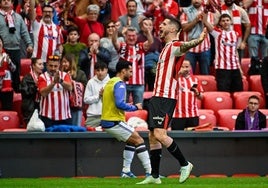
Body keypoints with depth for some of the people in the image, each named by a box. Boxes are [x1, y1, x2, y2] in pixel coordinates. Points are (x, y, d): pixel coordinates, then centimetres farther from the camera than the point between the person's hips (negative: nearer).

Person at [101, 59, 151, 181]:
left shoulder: (110, 82, 16)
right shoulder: (119, 84, -14)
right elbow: (119, 103, -25)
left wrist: (128, 107, 16)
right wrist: (135, 107, -12)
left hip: (106, 121, 10)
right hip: (115, 122, -10)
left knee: (131, 141, 21)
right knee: (139, 140, -6)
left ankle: (126, 171, 16)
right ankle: (149, 172, -9)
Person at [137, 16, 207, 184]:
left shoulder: (175, 46, -10)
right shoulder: (167, 48, 20)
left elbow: (185, 46, -35)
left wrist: (198, 41, -54)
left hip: (165, 97, -10)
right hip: (157, 96, 10)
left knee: (159, 134, -18)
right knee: (153, 136, 8)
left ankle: (184, 164, -5)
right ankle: (154, 176, 12)